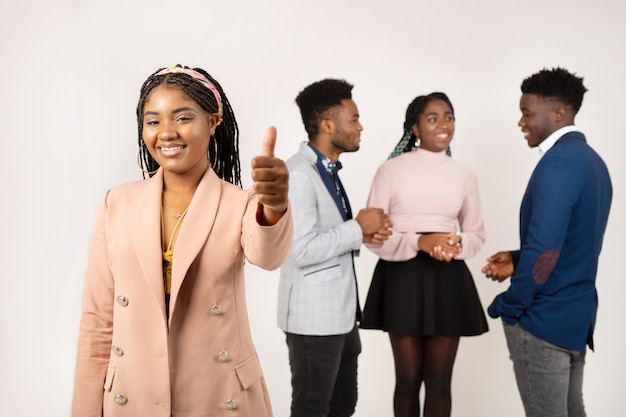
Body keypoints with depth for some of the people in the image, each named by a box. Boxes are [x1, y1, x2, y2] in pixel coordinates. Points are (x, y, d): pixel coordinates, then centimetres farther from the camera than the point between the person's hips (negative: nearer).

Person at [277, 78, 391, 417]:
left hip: (341, 313, 10)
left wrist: (362, 233, 0)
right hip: (314, 316, -9)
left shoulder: (329, 170, 13)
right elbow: (301, 250, -26)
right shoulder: (298, 173, -18)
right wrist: (358, 228, -17)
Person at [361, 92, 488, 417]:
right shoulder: (391, 170, -4)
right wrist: (419, 243, -20)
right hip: (402, 280, -3)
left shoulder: (465, 176, 7)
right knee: (408, 380, 8)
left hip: (448, 281, 3)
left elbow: (477, 234, 13)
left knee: (439, 381, 9)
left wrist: (457, 243, -11)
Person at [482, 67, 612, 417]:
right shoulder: (593, 161, 11)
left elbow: (545, 250, -26)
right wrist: (519, 260, 10)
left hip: (544, 319, -9)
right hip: (576, 313, 9)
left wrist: (508, 306, -14)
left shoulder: (558, 163, -19)